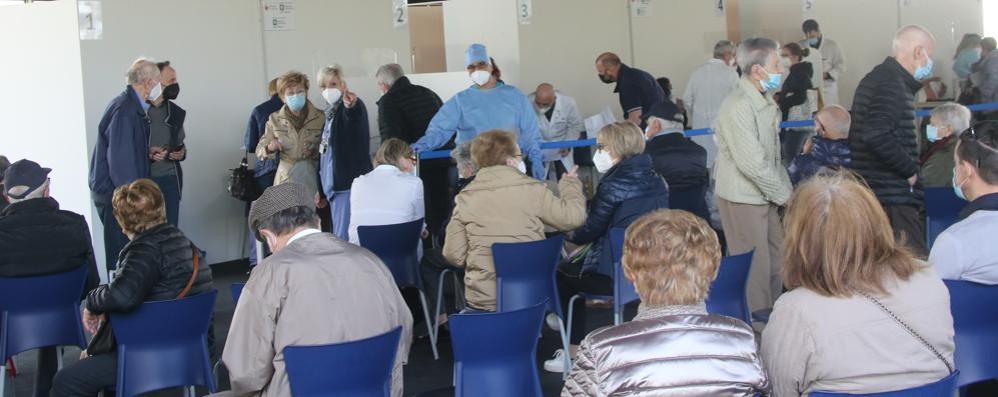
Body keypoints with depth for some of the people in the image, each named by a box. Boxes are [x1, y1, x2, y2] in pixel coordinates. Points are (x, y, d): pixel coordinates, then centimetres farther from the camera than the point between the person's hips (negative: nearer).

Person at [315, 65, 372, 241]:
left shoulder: (353, 106, -9)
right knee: (339, 235, 12)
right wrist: (322, 189, 21)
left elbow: (355, 116, -36)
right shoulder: (330, 111, 15)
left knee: (344, 236, -13)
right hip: (334, 183, 9)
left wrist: (351, 106, -59)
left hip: (349, 181, -9)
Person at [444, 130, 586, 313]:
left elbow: (453, 254, -3)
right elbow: (572, 217, -2)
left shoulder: (466, 197, -1)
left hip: (483, 300, 1)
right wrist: (570, 183, 17)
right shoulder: (533, 189, -6)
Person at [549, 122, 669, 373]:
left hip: (616, 275, -8)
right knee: (576, 268, 29)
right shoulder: (655, 180, 7)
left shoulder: (613, 185, -16)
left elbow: (591, 229, -9)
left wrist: (571, 236, 13)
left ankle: (574, 351, 21)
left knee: (563, 274, 19)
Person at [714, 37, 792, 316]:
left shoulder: (765, 100, 10)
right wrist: (785, 196, -12)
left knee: (775, 260, 13)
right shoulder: (738, 107, -21)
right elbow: (753, 164, -23)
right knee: (756, 268, -1)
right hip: (743, 198, -9)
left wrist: (785, 191, 7)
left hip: (767, 195, 9)